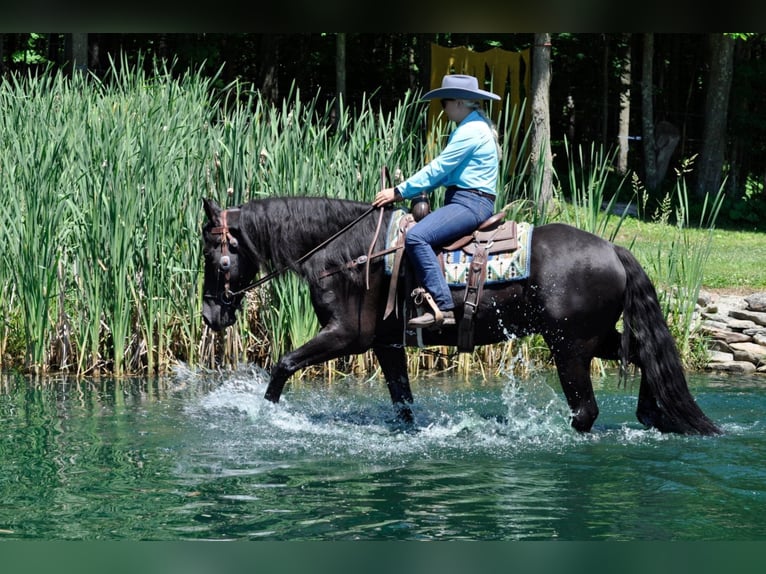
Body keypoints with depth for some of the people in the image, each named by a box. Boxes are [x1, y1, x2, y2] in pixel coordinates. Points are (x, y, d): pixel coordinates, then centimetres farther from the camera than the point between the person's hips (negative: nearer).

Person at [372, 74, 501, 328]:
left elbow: (437, 169, -14)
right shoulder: (471, 127, 21)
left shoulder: (471, 131, -12)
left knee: (416, 237, -28)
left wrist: (400, 192, -9)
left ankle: (442, 308, -34)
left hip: (471, 204, -12)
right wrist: (406, 190, 11)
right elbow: (442, 172, 20)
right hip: (464, 201, 12)